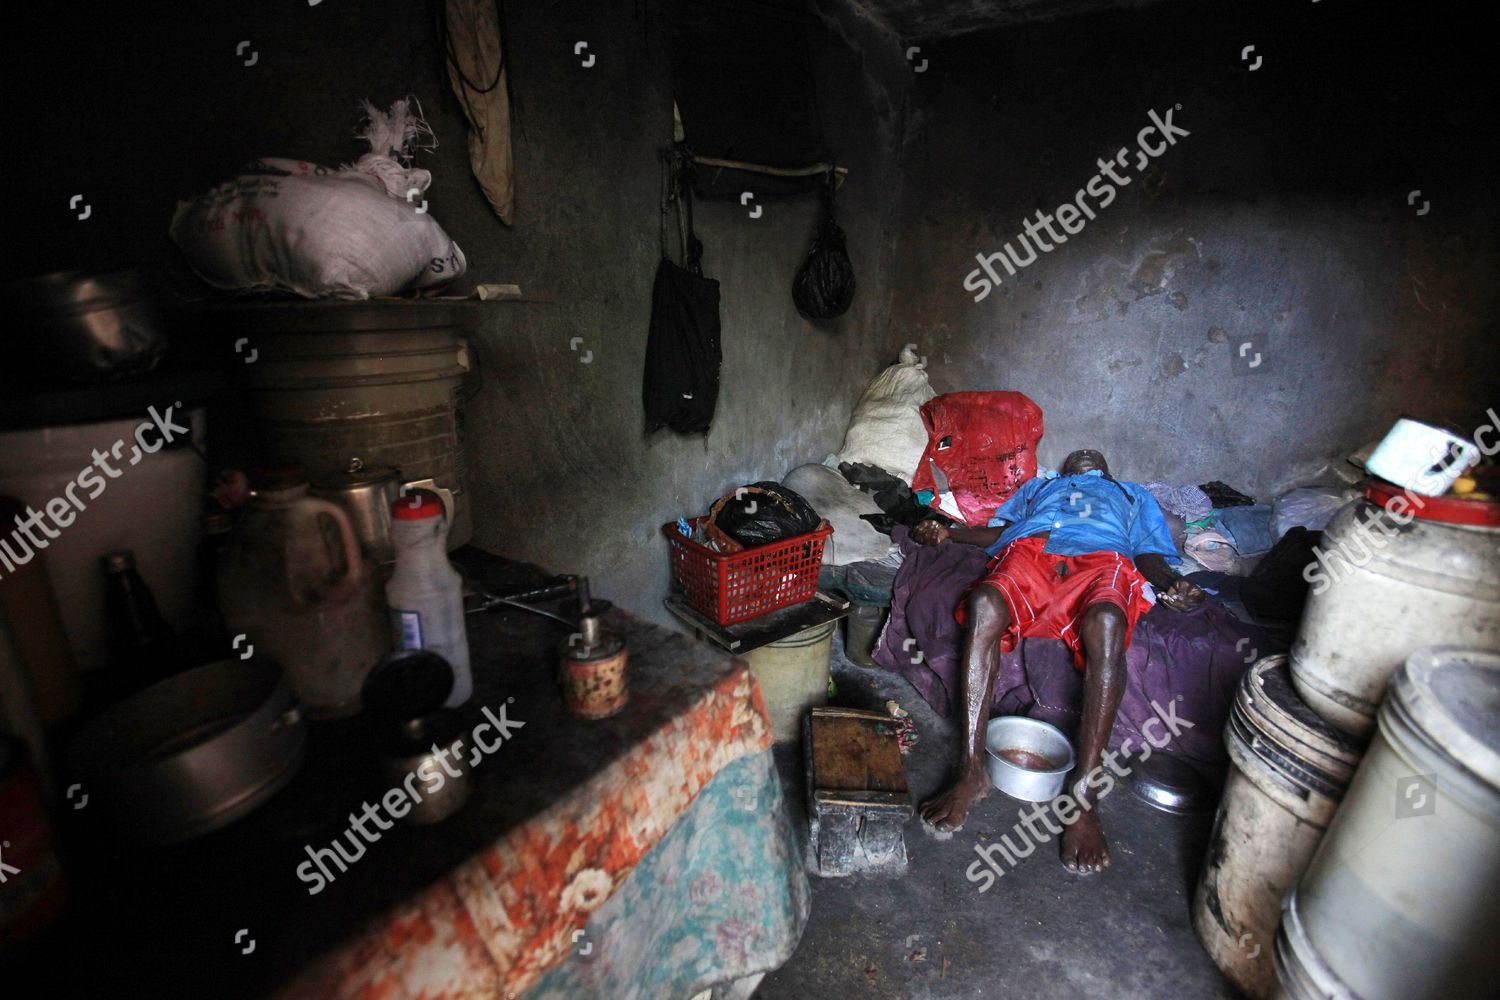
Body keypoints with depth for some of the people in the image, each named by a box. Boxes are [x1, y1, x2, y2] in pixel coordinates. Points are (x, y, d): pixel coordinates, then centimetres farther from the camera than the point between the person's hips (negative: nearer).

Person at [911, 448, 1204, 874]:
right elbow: (1000, 529, 26)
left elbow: (1151, 555, 22)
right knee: (984, 604, -37)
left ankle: (1083, 789, -36)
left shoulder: (1134, 495, 41)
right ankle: (972, 770, -35)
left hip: (1104, 557, 0)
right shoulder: (1039, 485, 44)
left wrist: (1171, 583, -3)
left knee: (1105, 623, -39)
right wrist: (947, 532, 6)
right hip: (1029, 549, 1)